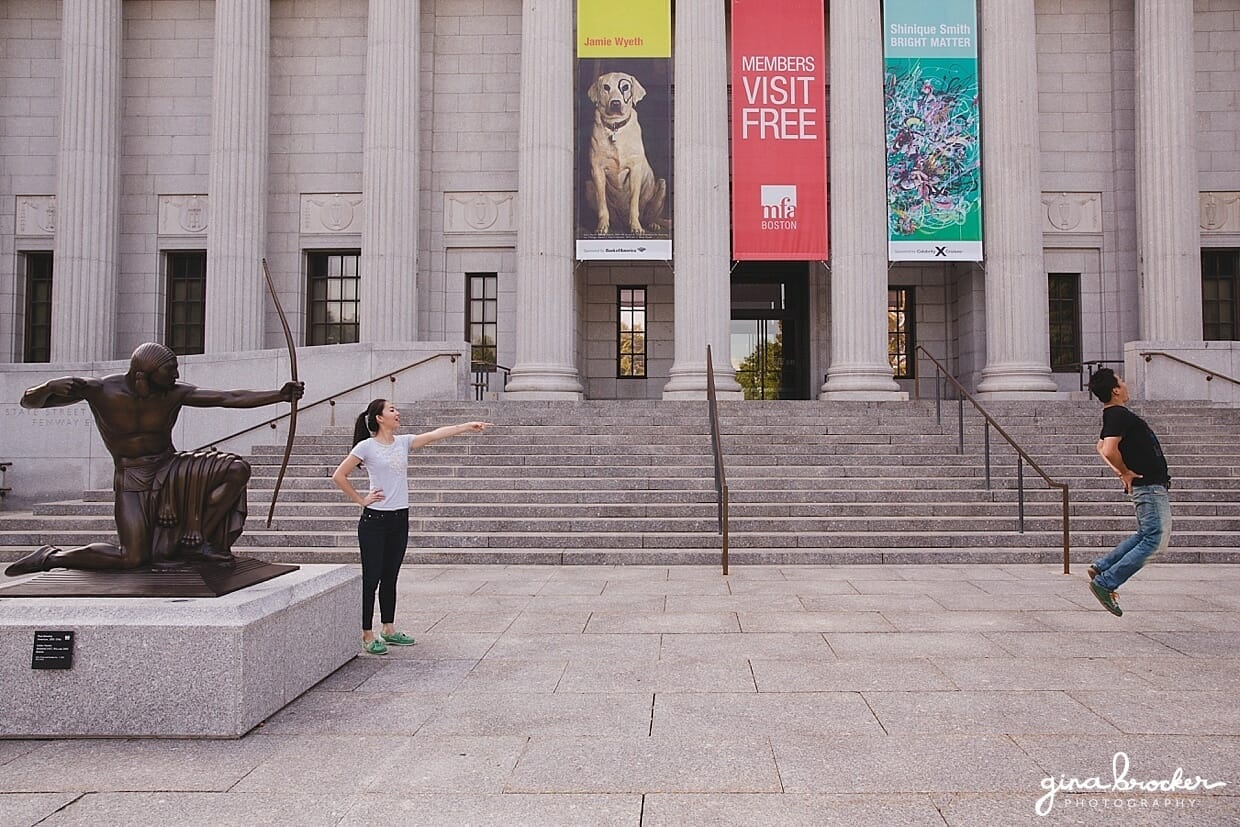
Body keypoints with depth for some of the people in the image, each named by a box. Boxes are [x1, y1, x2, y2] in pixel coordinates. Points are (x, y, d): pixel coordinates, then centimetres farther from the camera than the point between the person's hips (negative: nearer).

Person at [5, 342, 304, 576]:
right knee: (132, 559, -19)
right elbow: (29, 401, -6)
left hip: (169, 469, 3)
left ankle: (195, 541, -9)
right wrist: (51, 387, -31)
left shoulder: (174, 393, -9)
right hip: (131, 479, -3)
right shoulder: (100, 390, -13)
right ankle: (52, 556, 7)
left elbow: (230, 398, -16)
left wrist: (280, 394, -26)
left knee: (237, 469, -18)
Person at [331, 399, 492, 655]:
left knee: (390, 578, 15)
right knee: (371, 578, 0)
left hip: (400, 519, 6)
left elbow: (436, 434, 1)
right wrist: (361, 499, -5)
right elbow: (338, 476, -7)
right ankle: (367, 636, 8)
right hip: (374, 520, -6)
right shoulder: (367, 446, -8)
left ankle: (389, 629, 25)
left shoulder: (403, 442, 8)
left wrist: (468, 426, -5)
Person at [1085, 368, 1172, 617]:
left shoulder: (1113, 415, 11)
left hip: (1151, 486, 10)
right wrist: (1126, 472, -17)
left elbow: (1102, 448, 23)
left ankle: (1101, 567, 18)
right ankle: (1105, 583, -6)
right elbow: (1109, 451, -33)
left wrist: (1121, 471, 12)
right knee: (1153, 539, -6)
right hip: (1149, 485, -10)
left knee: (1146, 535, 19)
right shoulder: (1119, 415, -20)